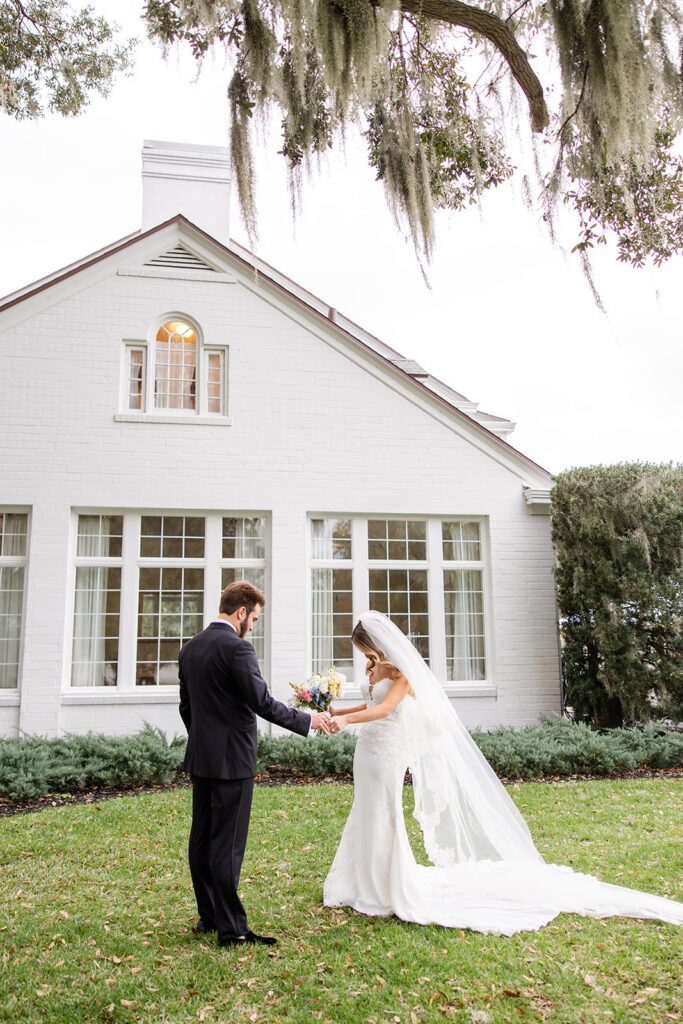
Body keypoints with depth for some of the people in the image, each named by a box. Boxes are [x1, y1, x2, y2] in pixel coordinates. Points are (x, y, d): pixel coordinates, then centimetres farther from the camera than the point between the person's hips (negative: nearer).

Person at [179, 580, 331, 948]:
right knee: (227, 843, -2)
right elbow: (262, 702, -20)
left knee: (202, 838, 13)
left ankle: (208, 915, 25)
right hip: (232, 759, -8)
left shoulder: (190, 648, 9)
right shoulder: (236, 647, -17)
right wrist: (308, 720, -11)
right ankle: (230, 928, 6)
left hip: (201, 757, 8)